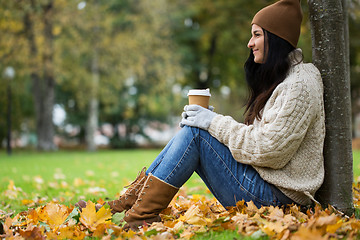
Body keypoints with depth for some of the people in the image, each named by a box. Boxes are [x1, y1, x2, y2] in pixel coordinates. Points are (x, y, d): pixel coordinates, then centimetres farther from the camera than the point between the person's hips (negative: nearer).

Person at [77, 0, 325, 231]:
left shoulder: (300, 86, -15)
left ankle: (142, 215, -13)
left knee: (195, 132, -18)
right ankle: (129, 202, -1)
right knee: (192, 131, 0)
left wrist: (216, 123, -15)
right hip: (259, 182, 9)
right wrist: (212, 122, 2)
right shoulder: (275, 79, 16)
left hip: (275, 195, -9)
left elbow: (269, 149, -21)